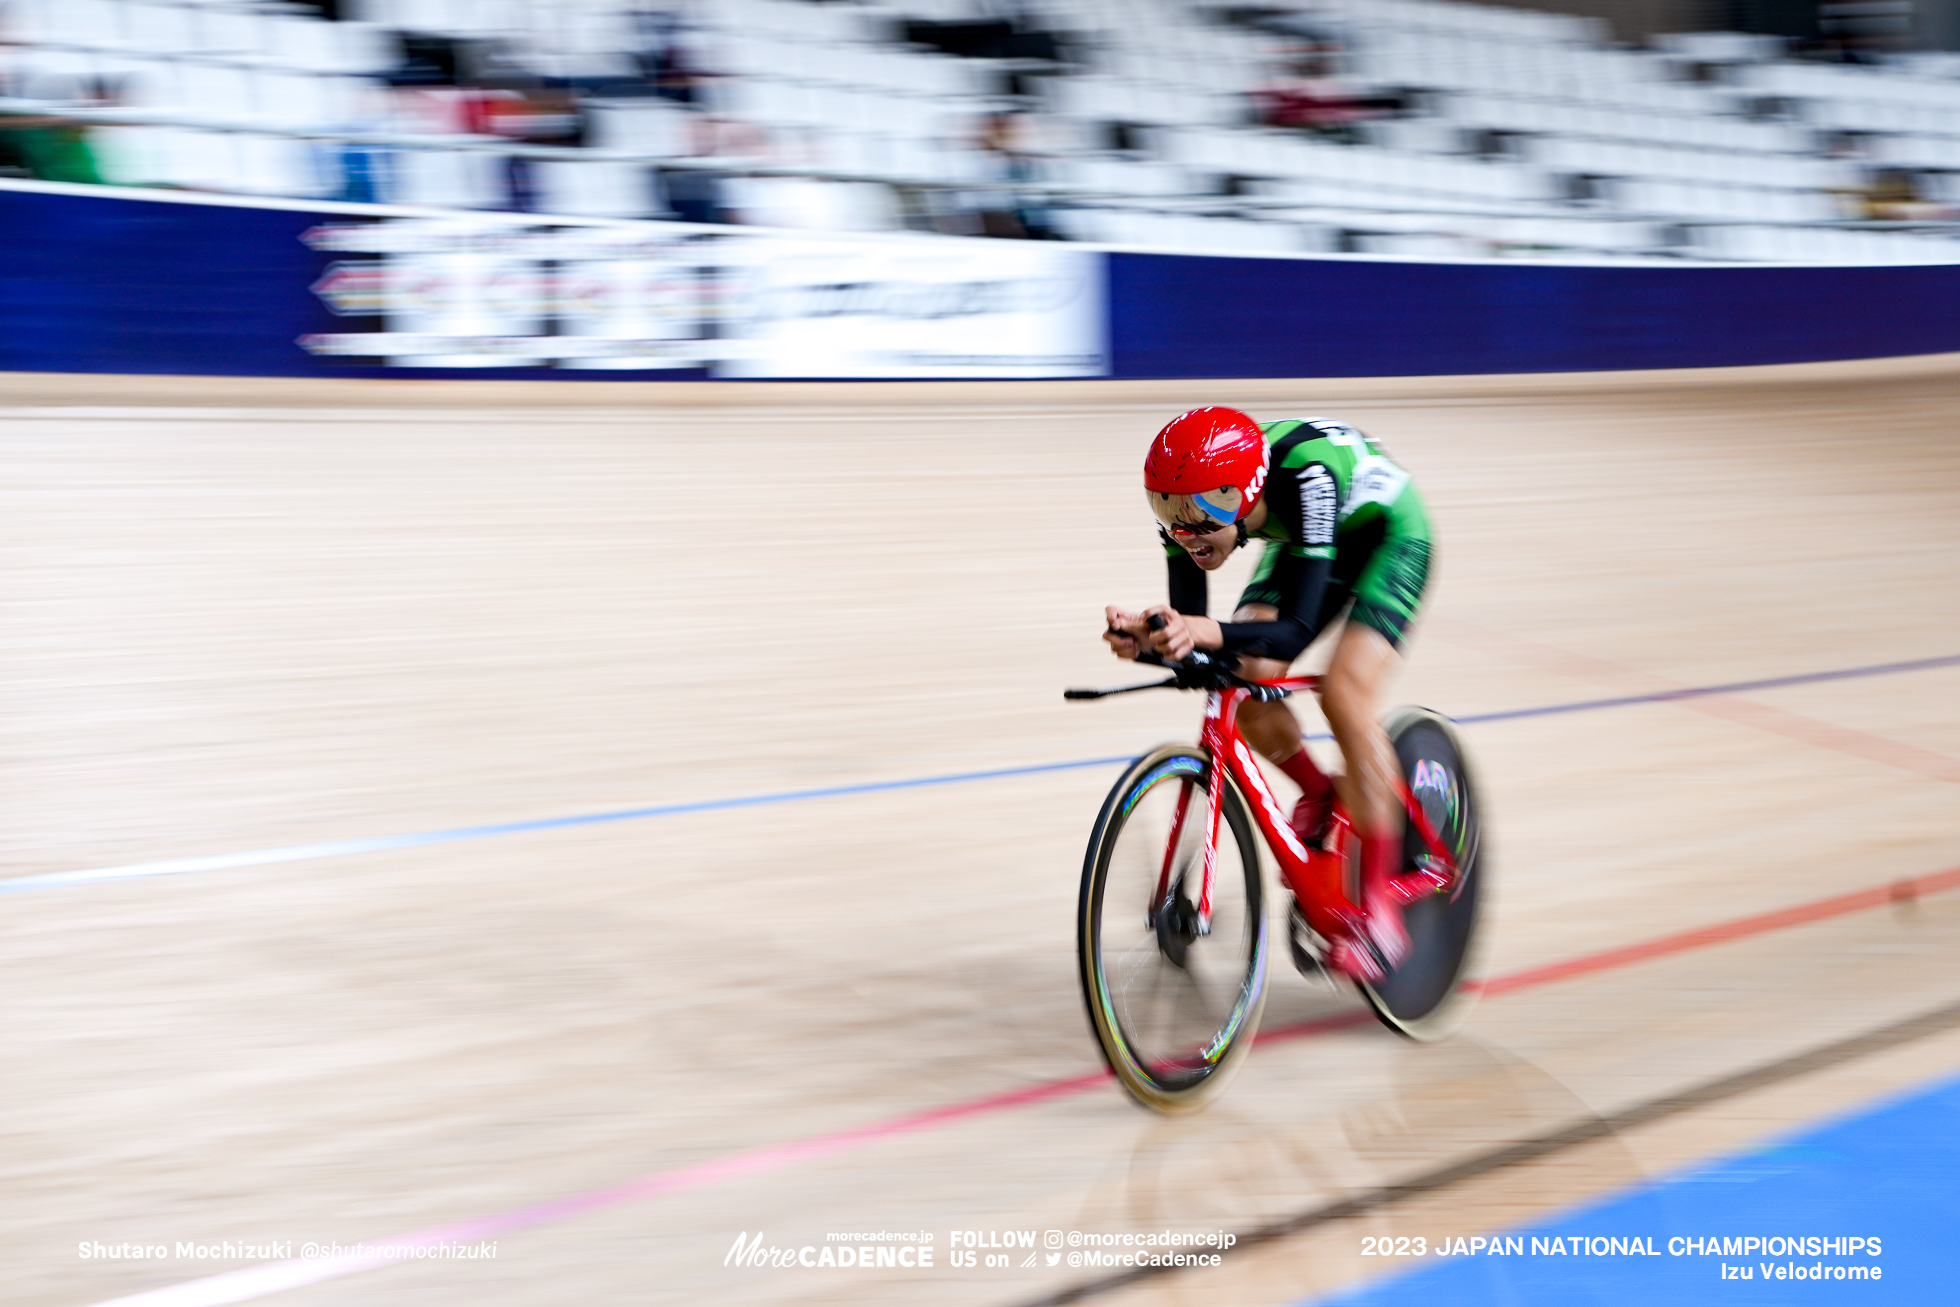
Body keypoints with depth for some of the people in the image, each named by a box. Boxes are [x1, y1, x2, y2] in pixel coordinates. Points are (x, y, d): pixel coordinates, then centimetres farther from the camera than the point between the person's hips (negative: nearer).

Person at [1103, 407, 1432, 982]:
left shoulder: (1306, 476, -42)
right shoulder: (1194, 502, -26)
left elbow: (1296, 629, -45)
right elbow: (1187, 623, -23)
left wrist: (1207, 633, -62)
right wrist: (1145, 630, -46)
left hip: (1385, 535, -6)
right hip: (1301, 541, 6)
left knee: (1343, 696, -24)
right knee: (1243, 677, -16)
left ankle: (1380, 909, -15)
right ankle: (1319, 794, 15)